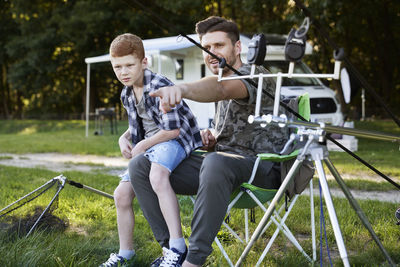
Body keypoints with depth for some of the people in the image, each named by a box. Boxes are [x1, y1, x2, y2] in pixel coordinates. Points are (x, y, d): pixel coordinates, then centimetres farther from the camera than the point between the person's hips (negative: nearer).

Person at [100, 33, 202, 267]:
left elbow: (173, 130, -22)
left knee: (157, 175, -40)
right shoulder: (127, 95, 9)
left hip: (176, 140, -9)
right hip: (148, 147, 9)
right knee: (122, 194, 4)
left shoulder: (159, 87, -19)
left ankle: (177, 247, -43)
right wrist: (125, 137, 5)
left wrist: (142, 146, -13)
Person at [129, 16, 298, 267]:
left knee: (216, 163, -44)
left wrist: (182, 88, -55)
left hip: (262, 166, -9)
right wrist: (209, 139, 3)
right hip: (223, 163, 9)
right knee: (140, 165, -3)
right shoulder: (224, 98, 20)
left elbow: (221, 88, -34)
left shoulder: (254, 75, -9)